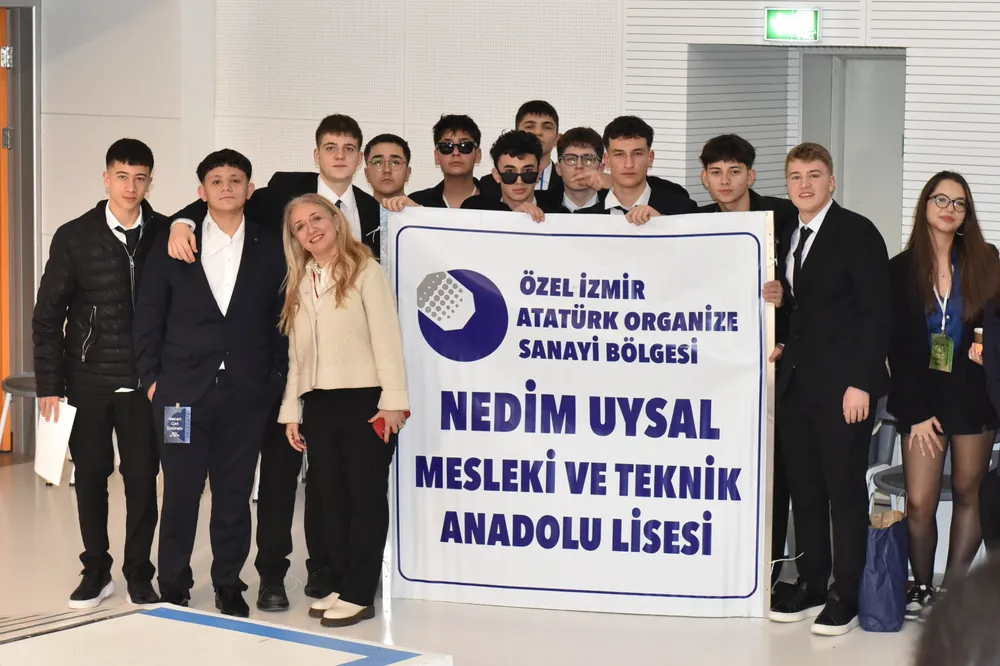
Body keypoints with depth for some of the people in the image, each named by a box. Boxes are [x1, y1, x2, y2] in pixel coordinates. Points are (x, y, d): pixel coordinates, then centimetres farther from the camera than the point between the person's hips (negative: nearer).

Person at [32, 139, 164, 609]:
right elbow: (48, 315, 1)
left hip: (144, 381, 0)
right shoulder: (75, 238, -1)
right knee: (90, 475, 8)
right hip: (88, 380, 0)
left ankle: (139, 575, 15)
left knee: (142, 477, 2)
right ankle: (96, 571, 21)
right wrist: (50, 384, -3)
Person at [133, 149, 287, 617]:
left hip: (247, 394, 1)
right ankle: (173, 585, 15)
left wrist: (275, 381, 1)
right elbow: (148, 317, 5)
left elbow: (282, 321, 7)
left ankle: (228, 583, 19)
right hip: (183, 391, -1)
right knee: (180, 492, 2)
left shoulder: (270, 251, 6)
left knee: (235, 493, 6)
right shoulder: (171, 247, 4)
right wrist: (151, 377, 0)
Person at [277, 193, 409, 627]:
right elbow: (296, 353, 16)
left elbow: (386, 337, -9)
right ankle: (341, 585, 17)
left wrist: (393, 400, -15)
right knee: (330, 499, 9)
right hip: (318, 404, 6)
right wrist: (292, 411, 12)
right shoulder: (299, 284, 15)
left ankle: (359, 593, 2)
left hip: (364, 400, -6)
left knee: (365, 496, -1)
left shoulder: (365, 272, -4)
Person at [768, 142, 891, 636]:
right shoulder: (786, 238, 15)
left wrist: (861, 383, -16)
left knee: (846, 492, -1)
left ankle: (846, 596, 7)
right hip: (795, 383, 7)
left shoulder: (857, 233, -7)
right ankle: (811, 584, 21)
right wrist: (780, 345, 5)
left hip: (842, 386, -7)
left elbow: (877, 312, -11)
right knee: (803, 489, 10)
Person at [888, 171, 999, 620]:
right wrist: (916, 412, -4)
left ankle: (954, 588, 13)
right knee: (919, 502, -6)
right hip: (923, 398, -1)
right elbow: (897, 347, 1)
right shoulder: (902, 269, 3)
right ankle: (922, 587, 12)